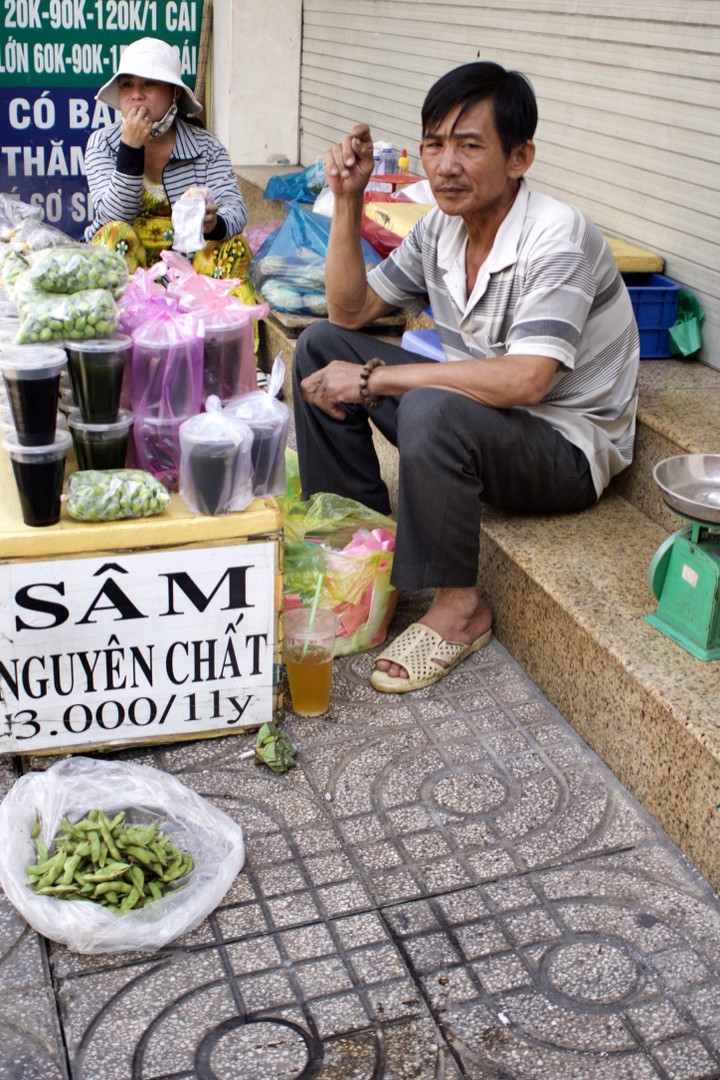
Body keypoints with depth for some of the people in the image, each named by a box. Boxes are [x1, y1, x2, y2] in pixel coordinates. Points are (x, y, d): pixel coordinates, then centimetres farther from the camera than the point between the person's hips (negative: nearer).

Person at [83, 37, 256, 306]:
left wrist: (214, 223, -38)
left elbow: (235, 208, -14)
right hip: (127, 259, 0)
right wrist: (131, 148, -24)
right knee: (116, 234, -30)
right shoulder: (102, 143, 0)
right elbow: (114, 216, -14)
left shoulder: (207, 147, 2)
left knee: (233, 246, -25)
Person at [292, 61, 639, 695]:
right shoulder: (442, 227, -1)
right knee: (321, 346, 1)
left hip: (567, 448, -7)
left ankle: (460, 607, -16)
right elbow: (351, 311, 6)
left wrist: (372, 379, -29)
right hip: (478, 412, 8)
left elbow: (524, 380, -35)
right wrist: (348, 201, -7)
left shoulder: (556, 238, -24)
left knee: (433, 411, -38)